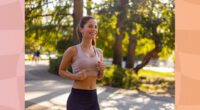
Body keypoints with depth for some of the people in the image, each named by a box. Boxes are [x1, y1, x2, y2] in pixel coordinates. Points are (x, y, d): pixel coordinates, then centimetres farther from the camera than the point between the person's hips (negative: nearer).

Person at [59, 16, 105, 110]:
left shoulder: (99, 52, 8)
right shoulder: (73, 50, -8)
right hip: (77, 98, -5)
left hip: (93, 98, 6)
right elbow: (61, 71, 4)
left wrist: (101, 70, -4)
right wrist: (75, 76, -14)